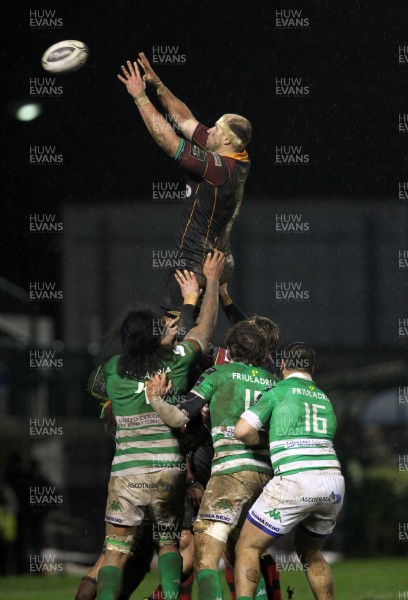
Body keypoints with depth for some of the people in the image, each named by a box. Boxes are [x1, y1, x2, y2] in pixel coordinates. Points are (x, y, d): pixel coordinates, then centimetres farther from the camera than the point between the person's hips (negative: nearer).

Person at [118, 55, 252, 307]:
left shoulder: (220, 168, -22)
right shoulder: (237, 161, 5)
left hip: (196, 267, -10)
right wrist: (157, 85, 11)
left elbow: (167, 140, -22)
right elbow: (185, 120, 12)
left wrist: (140, 97, -15)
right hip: (219, 264, 10)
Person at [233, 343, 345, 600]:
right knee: (309, 552, 28)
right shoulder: (324, 399, 25)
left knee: (248, 548, 5)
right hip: (333, 483, 6)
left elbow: (243, 430, -6)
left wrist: (262, 443, 15)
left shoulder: (277, 392, 6)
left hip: (295, 482, -6)